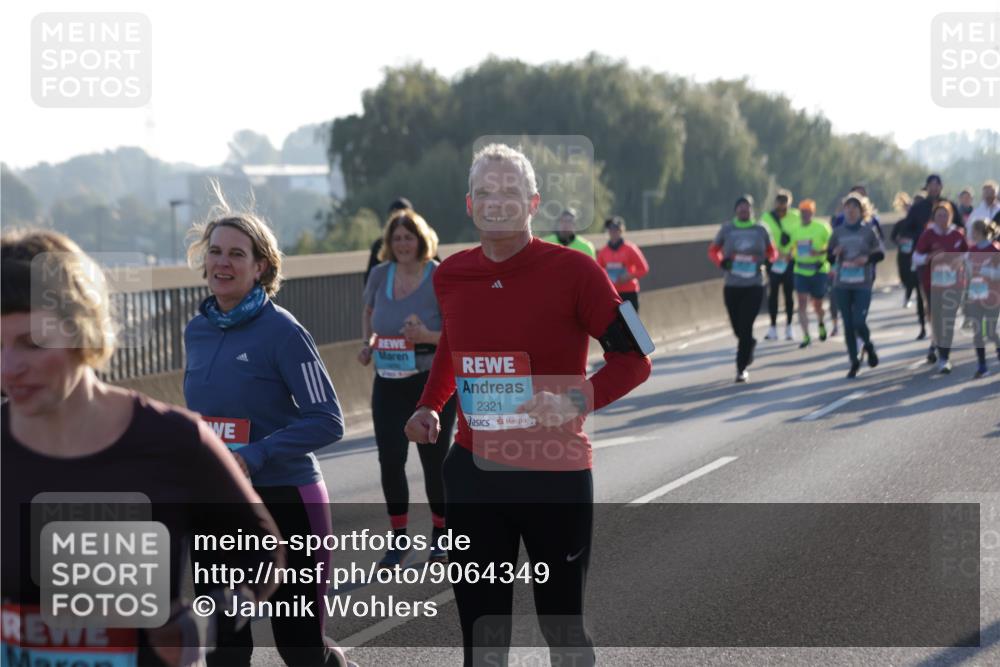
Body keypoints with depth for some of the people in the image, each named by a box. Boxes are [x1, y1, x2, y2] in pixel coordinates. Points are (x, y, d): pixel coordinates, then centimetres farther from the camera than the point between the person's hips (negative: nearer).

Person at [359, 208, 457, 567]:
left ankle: (440, 534, 24)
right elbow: (369, 312, 22)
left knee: (434, 460, 4)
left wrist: (428, 336, -27)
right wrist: (367, 343, 5)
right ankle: (399, 538, 12)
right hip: (389, 383, 3)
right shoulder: (380, 274, 2)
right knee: (390, 460, -2)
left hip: (433, 381, -3)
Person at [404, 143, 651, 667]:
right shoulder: (451, 275, 4)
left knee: (562, 625, 8)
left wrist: (577, 400, -23)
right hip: (473, 474, 4)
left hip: (554, 473, -4)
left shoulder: (571, 271, -10)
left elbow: (633, 358, -7)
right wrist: (429, 407, 8)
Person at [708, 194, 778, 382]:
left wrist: (767, 259, -8)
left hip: (754, 287, -1)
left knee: (746, 327, -9)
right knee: (738, 328, 9)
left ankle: (742, 368, 0)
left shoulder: (760, 230, 2)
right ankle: (750, 344, 45)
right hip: (731, 287, 1)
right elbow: (713, 251, 10)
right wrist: (721, 262, -10)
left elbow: (772, 251, 14)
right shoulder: (727, 229, 2)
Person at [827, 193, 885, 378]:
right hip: (842, 284, 2)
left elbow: (880, 253, 4)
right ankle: (854, 361, 18)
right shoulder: (838, 232, 5)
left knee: (859, 323, -12)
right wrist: (835, 253, -14)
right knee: (848, 324, 5)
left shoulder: (868, 231, 0)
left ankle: (868, 346, 20)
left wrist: (867, 258, -15)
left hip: (863, 284, -2)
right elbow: (829, 257, 8)